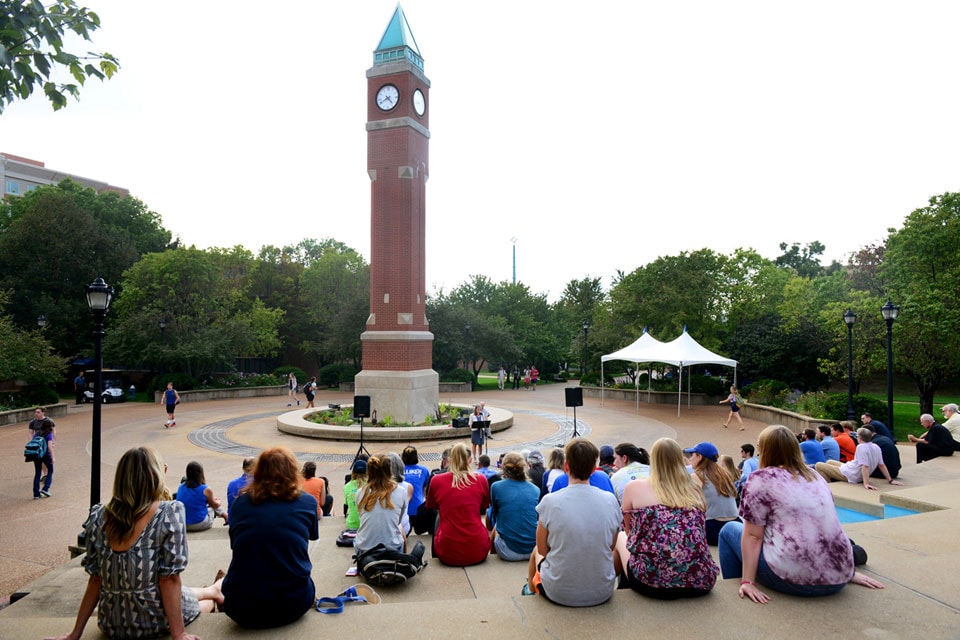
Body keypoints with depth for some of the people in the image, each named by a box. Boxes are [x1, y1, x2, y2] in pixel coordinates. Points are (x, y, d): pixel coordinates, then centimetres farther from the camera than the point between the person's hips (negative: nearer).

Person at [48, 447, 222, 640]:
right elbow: (169, 579, -17)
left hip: (111, 624, 5)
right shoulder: (170, 513, -19)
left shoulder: (98, 517, -5)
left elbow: (95, 580, -1)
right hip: (155, 621, -4)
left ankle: (212, 591, 59)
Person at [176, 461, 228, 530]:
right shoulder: (206, 490, -16)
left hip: (182, 525, 5)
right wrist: (218, 501, 26)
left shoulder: (181, 487, -1)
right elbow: (215, 505, 2)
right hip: (200, 524, -5)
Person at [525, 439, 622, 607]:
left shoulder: (550, 501, -17)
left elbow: (542, 550, -4)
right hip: (602, 593, 2)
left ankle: (531, 593, 56)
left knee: (536, 553, 29)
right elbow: (611, 546, 4)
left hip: (558, 593, -2)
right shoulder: (610, 500, -11)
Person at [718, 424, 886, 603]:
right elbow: (831, 526, 21)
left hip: (791, 580, -7)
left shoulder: (761, 479, -7)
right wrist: (848, 571, 29)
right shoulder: (815, 476, 13)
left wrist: (747, 582, -7)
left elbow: (753, 536, -10)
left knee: (729, 529, 15)